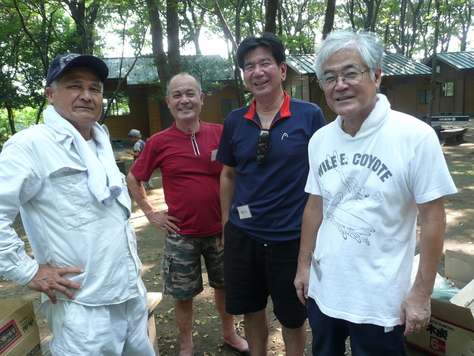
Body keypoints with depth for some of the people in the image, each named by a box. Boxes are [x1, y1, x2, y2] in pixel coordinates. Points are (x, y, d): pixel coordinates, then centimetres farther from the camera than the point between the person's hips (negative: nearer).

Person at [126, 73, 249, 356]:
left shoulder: (220, 134, -4)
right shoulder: (158, 142, -6)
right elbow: (133, 179, 6)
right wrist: (151, 213, 0)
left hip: (220, 230, 2)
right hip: (182, 235, -1)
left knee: (225, 285, 19)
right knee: (183, 295, 13)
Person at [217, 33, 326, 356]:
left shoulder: (309, 115, -8)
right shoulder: (235, 121, 2)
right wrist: (226, 222, 10)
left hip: (292, 236, -3)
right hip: (242, 235, 4)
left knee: (293, 317, 15)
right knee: (252, 309, 20)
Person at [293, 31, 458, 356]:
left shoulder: (415, 137, -16)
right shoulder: (320, 140, -1)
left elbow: (433, 217, -11)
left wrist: (422, 292, -10)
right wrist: (304, 264, 8)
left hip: (380, 302, -4)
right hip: (323, 291, 5)